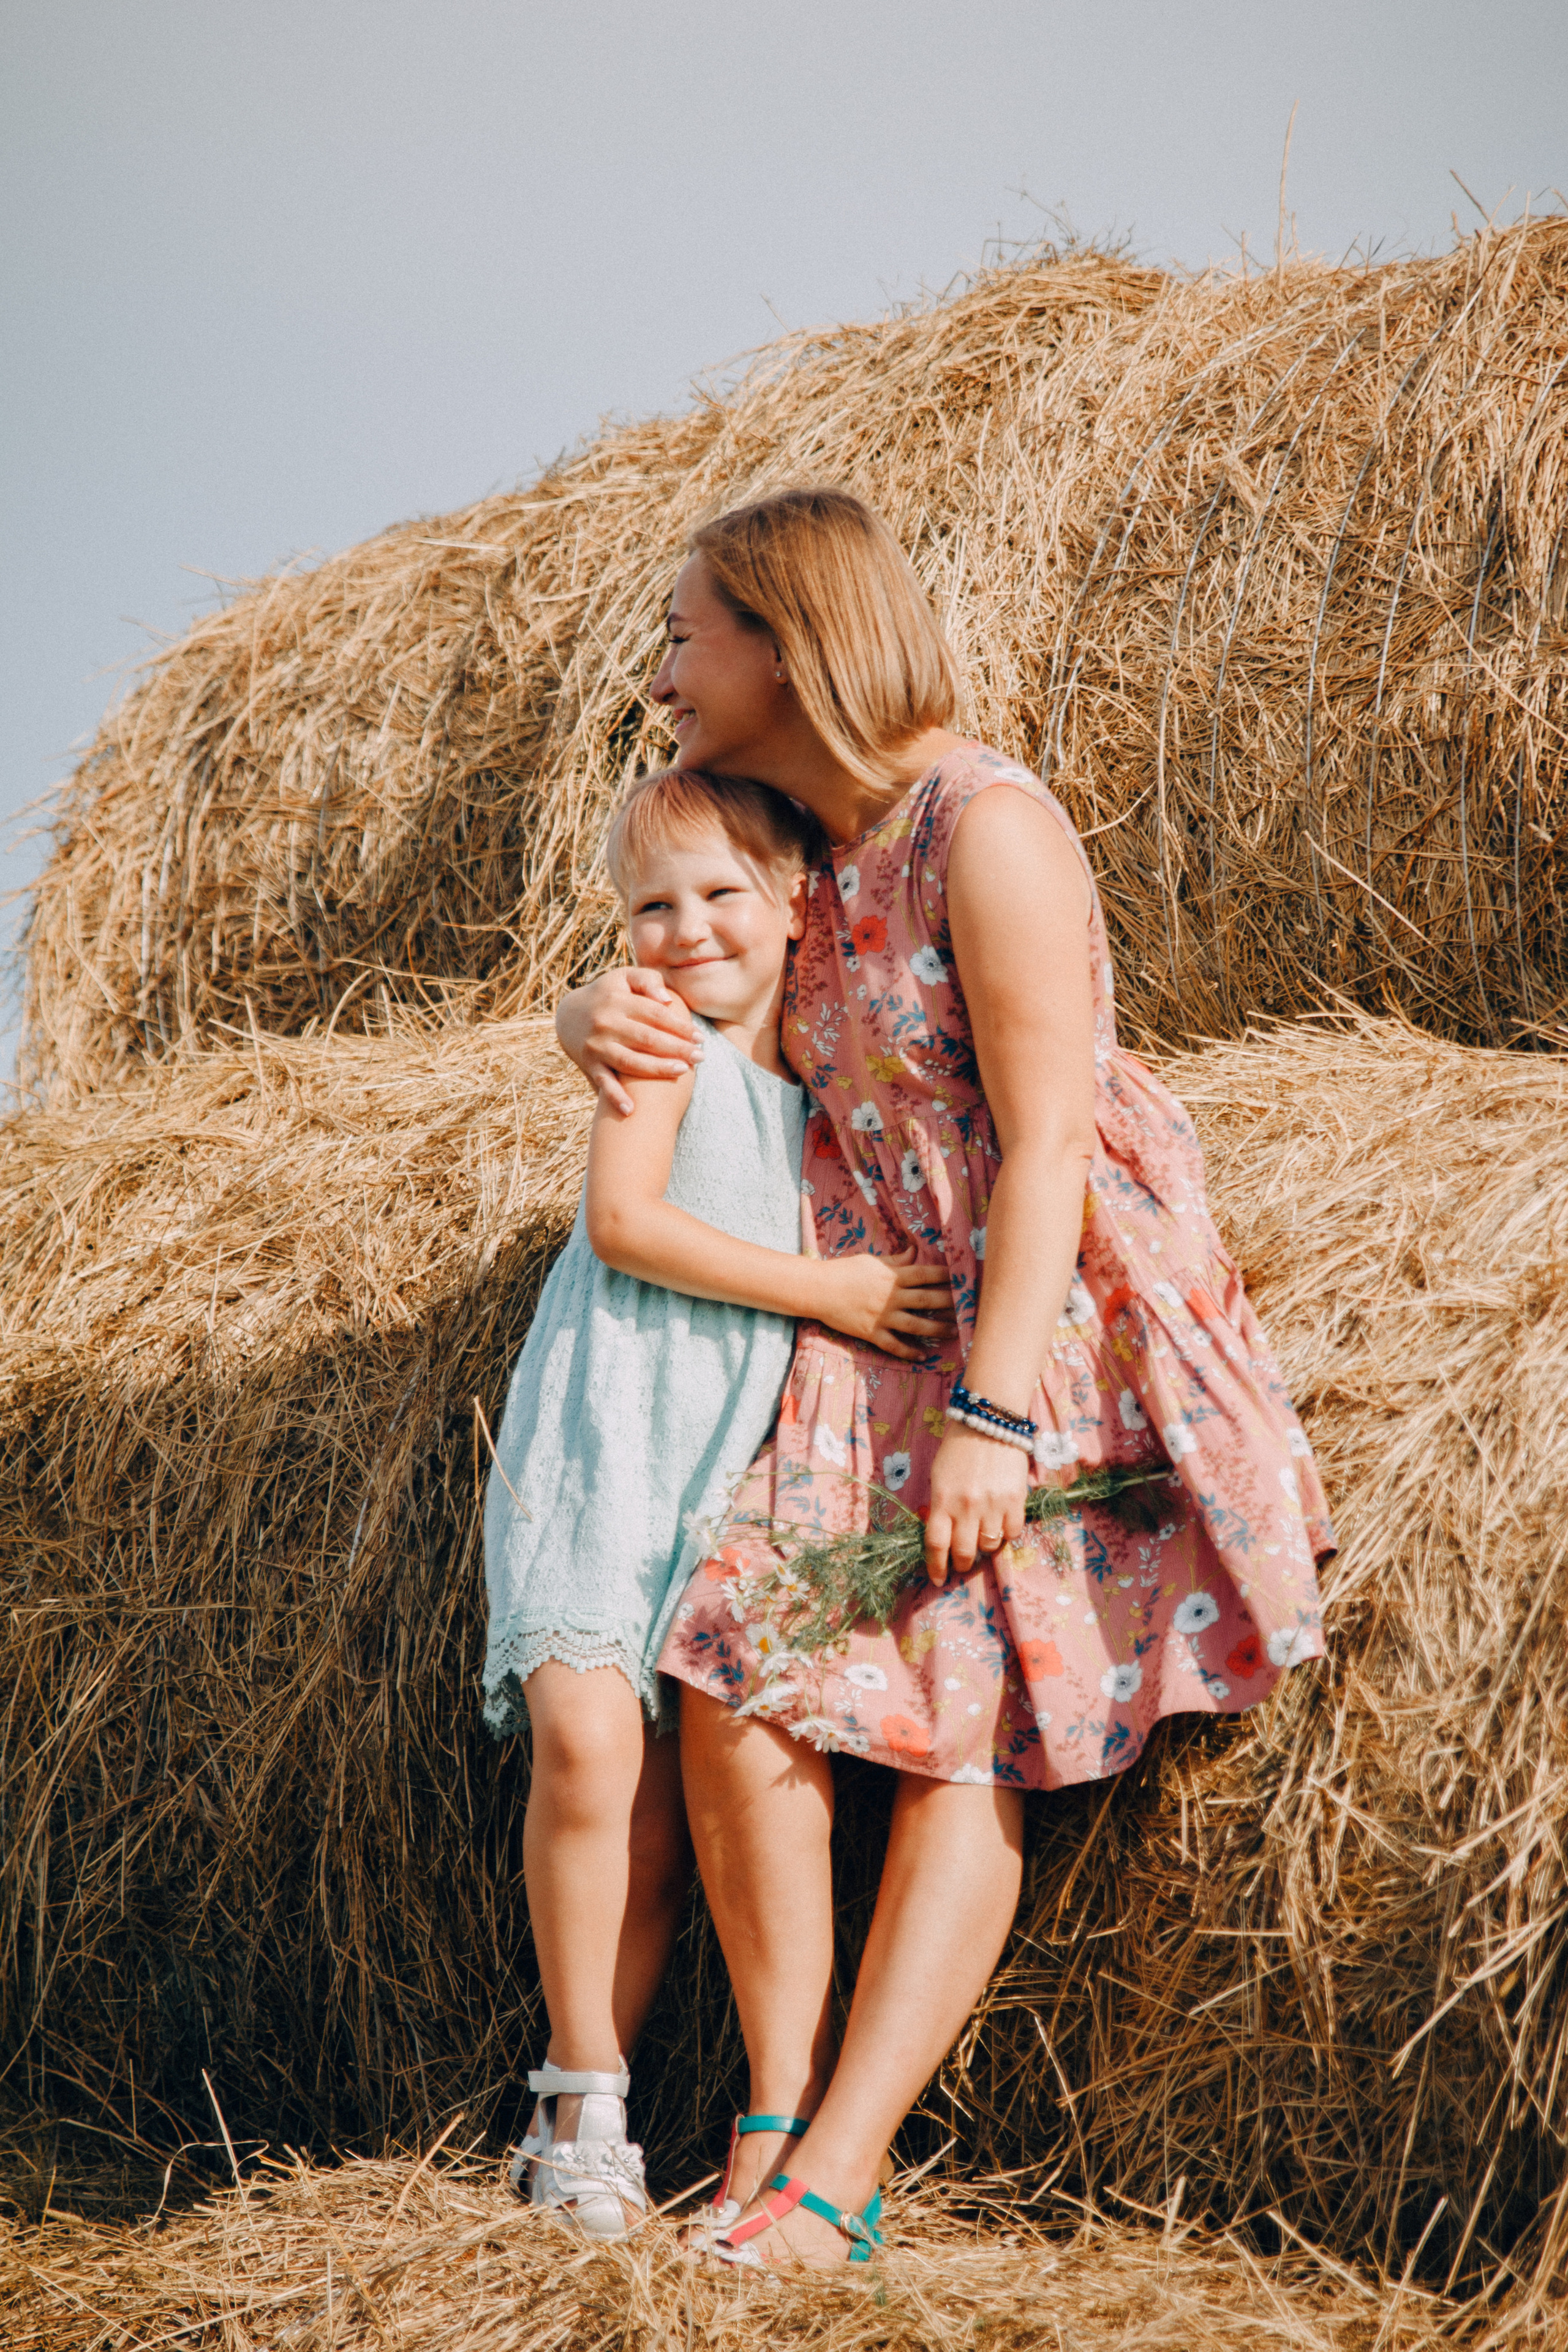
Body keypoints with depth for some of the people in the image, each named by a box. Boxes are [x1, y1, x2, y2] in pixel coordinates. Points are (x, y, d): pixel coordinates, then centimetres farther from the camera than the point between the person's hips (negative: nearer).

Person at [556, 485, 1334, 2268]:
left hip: (1053, 1317, -7)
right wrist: (599, 1016, -4)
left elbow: (1045, 1135, -20)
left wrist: (994, 1409, -25)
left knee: (968, 1727, -8)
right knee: (739, 1672, -9)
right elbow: (665, 978, 22)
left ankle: (827, 2188, -10)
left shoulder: (985, 825, -17)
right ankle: (776, 2122, -2)